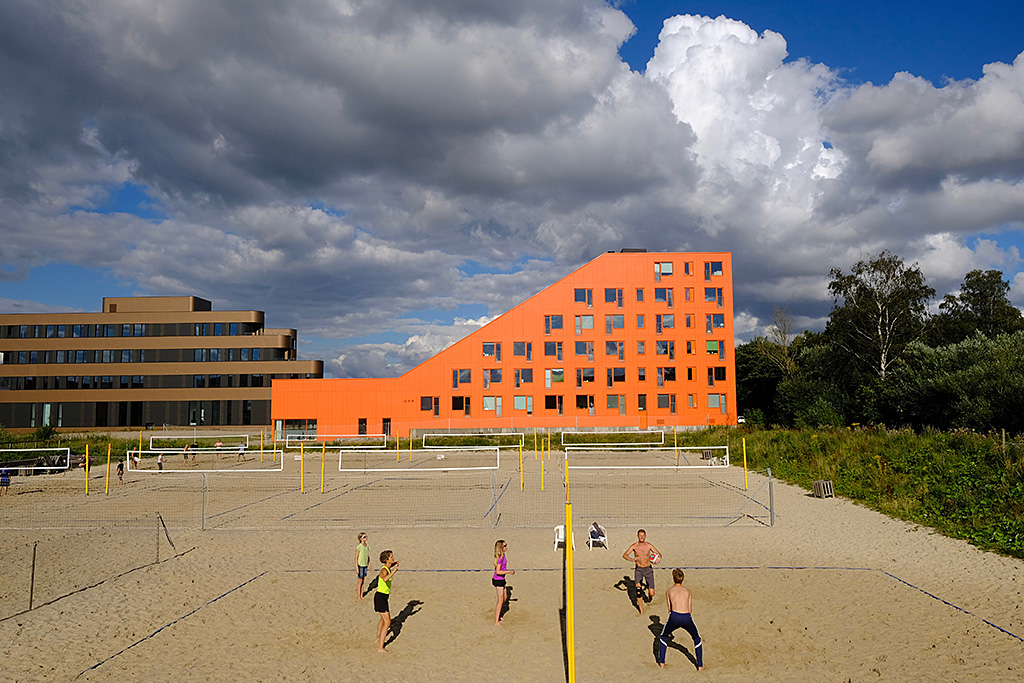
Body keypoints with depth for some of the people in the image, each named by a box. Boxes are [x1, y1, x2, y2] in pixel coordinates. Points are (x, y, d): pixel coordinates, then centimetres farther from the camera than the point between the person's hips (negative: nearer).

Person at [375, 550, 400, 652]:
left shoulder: (388, 567, 4)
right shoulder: (384, 570, -23)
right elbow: (385, 579, -47)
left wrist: (394, 565, 27)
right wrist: (394, 571, -39)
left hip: (383, 597, 10)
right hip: (380, 597, -10)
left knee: (384, 618, 29)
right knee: (387, 622, -9)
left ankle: (378, 638, 50)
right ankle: (380, 647, -8)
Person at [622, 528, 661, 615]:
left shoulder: (649, 545, -6)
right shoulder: (634, 546, -7)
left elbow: (659, 554, 1)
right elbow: (624, 555, -11)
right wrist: (632, 559, -29)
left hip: (648, 569, 1)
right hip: (638, 570, -1)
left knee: (652, 593, -2)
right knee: (638, 590, -17)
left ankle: (649, 598, 35)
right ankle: (641, 611, -5)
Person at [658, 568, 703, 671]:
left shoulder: (668, 592, 18)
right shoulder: (688, 591, 21)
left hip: (674, 616, -1)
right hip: (687, 617, 1)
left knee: (663, 637, 27)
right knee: (697, 638, 29)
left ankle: (662, 663, 25)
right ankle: (700, 665, 27)